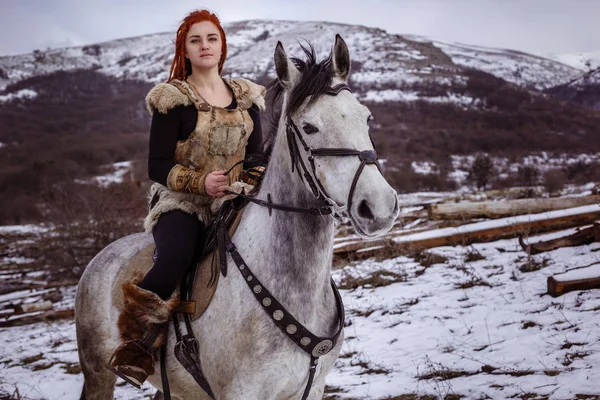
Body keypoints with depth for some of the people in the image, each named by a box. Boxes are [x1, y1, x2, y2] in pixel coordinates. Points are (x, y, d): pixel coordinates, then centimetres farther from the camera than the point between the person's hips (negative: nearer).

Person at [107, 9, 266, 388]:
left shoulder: (246, 97, 12)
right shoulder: (174, 100, -2)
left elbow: (257, 155, 19)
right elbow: (158, 166, -6)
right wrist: (200, 182, -22)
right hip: (181, 203, -5)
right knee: (176, 255, -35)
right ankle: (139, 342, -17)